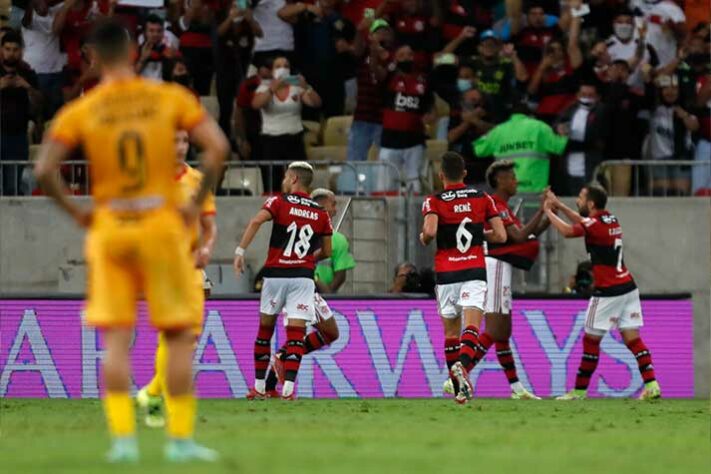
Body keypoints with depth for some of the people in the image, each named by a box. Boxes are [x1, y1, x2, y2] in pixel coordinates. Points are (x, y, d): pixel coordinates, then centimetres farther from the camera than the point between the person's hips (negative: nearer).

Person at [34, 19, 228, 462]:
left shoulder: (79, 112, -2)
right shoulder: (171, 98, -2)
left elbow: (44, 170, -11)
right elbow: (218, 147, -11)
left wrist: (74, 211, 2)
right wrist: (197, 203, -3)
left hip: (109, 229, 1)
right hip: (162, 226, -1)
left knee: (116, 339, 4)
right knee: (180, 337, 7)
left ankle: (123, 437, -3)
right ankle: (181, 438, 5)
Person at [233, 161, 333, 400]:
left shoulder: (279, 202, 1)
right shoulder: (321, 213, 10)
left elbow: (256, 221, -17)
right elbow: (327, 252, 15)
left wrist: (240, 251, -16)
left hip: (275, 273, -1)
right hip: (304, 276, 1)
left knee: (265, 329, 12)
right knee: (296, 333, -3)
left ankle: (259, 387, 15)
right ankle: (288, 388, -15)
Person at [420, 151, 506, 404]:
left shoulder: (434, 202, -2)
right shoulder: (483, 198, 5)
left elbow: (430, 231, -20)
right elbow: (500, 236, 3)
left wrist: (424, 238, 3)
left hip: (446, 274, 0)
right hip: (475, 270, 0)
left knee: (451, 332, 12)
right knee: (471, 326, -11)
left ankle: (459, 388, 15)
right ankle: (462, 364, -41)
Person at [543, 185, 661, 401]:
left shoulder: (595, 225, -14)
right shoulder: (611, 220, 12)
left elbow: (567, 231, -20)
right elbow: (582, 221, 27)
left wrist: (548, 211, -4)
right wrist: (559, 205, 26)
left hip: (608, 292, -8)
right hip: (627, 288, 8)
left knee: (591, 340, 3)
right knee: (632, 339, 3)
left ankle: (579, 390, 10)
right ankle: (651, 385, -9)